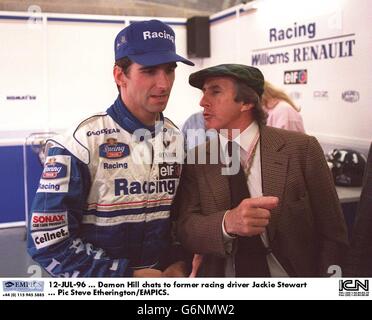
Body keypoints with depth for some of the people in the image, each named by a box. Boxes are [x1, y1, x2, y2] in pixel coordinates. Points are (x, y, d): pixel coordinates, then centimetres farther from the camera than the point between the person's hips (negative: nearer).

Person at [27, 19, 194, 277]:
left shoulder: (177, 139, -3)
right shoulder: (81, 144, -20)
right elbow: (48, 240, -21)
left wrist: (179, 265, -9)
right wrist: (129, 275, -20)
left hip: (162, 276, 5)